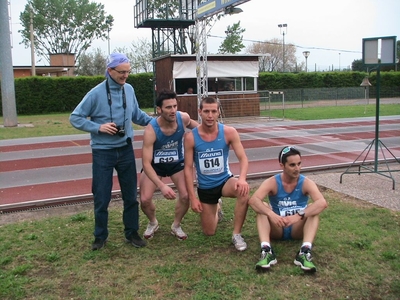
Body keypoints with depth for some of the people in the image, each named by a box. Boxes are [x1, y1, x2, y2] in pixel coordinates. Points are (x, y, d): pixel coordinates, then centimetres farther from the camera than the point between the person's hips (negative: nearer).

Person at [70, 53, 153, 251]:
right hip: (102, 152, -3)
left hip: (125, 149, 4)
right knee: (101, 197, 5)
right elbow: (75, 118, -8)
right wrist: (99, 127, -19)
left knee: (131, 195, 11)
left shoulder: (129, 89, -1)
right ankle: (100, 236, 24)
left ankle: (132, 233, 27)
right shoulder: (96, 93, -13)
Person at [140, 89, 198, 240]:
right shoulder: (151, 130, -35)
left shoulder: (183, 118, -23)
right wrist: (162, 186, -48)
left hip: (177, 162, 2)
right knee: (145, 200, -14)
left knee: (186, 196, -15)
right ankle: (153, 223, 22)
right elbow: (146, 163, -37)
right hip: (154, 164, -2)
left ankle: (176, 226, 15)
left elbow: (191, 124, 7)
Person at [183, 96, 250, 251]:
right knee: (209, 232, 8)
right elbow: (188, 168, -11)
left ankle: (236, 234, -18)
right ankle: (216, 208, 43)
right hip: (205, 187, 1)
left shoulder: (229, 132, -15)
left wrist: (242, 178, -39)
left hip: (225, 180, 0)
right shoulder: (191, 137, -15)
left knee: (243, 190, -37)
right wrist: (192, 197, -13)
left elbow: (243, 158, -18)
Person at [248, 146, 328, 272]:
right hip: (277, 229, 0)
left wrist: (299, 215, -45)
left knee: (313, 209, -26)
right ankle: (266, 250, -41)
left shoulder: (306, 183, -12)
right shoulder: (272, 182, -13)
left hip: (297, 229, 0)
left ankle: (305, 252, -40)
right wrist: (271, 214, -47)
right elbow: (253, 200, -30)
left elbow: (322, 203, -32)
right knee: (262, 207, -26)